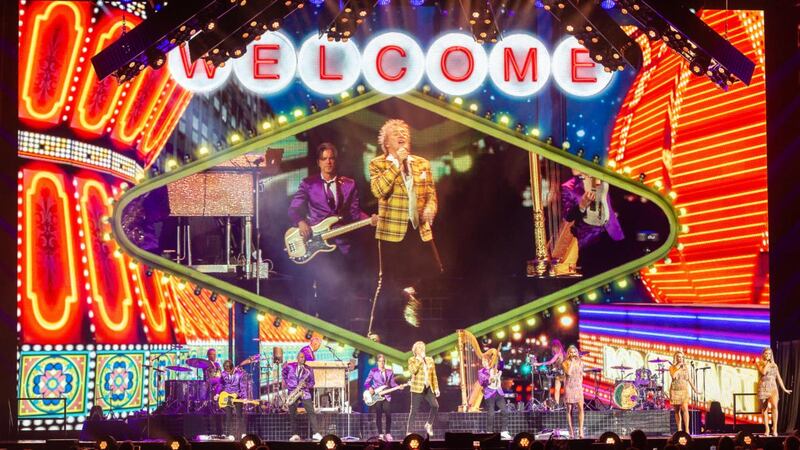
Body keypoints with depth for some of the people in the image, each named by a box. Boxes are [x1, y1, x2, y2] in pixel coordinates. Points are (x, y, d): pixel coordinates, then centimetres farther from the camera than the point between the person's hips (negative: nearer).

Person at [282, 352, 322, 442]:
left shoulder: (308, 369, 4)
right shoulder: (290, 366, 4)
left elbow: (312, 382, 8)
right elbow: (283, 373, 23)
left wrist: (306, 384, -12)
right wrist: (285, 382, 12)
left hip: (305, 393, -1)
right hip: (292, 392, 1)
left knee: (311, 412, -12)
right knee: (292, 414, 0)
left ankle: (316, 434, -15)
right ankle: (295, 435, 8)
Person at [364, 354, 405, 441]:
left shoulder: (389, 372, 11)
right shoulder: (373, 371, 1)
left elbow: (392, 383, 9)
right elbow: (366, 383, 2)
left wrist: (399, 387, -9)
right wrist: (370, 388, -16)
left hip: (387, 396, 2)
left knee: (388, 414, -5)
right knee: (378, 415, -2)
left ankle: (388, 433, 7)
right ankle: (380, 434, 4)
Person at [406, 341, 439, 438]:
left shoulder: (430, 359, 14)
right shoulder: (412, 360, 2)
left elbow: (434, 375, 14)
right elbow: (413, 370, -17)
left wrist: (436, 388, 8)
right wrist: (420, 359, -13)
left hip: (428, 388, 4)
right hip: (417, 388, -4)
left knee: (435, 406, -15)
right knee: (414, 410, -4)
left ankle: (429, 425, 6)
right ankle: (408, 431, 4)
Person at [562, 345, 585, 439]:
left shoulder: (580, 362, 9)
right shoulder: (565, 363, -1)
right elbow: (568, 373, -18)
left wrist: (580, 385, 9)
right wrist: (572, 362, -13)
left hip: (578, 387, 2)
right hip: (569, 388, -2)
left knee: (580, 408, -12)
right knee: (569, 409, 1)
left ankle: (580, 430, -13)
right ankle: (571, 431, 8)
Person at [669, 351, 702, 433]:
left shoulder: (686, 368, 11)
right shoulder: (672, 367, 3)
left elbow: (689, 379, 16)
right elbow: (673, 376, -16)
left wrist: (695, 389, 17)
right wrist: (678, 367, -10)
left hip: (684, 390, 0)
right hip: (675, 390, 0)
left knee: (685, 409, -16)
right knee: (677, 411, 5)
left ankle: (687, 429, -20)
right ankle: (679, 429, 12)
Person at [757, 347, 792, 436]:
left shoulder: (774, 365, 15)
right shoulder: (759, 363, 4)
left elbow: (779, 378, 19)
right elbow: (763, 372, -15)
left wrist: (784, 389, 17)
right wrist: (767, 363, -5)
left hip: (773, 388, 1)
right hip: (763, 388, -1)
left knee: (774, 406, -21)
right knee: (765, 409, 1)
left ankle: (775, 428, -20)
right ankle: (767, 429, 9)